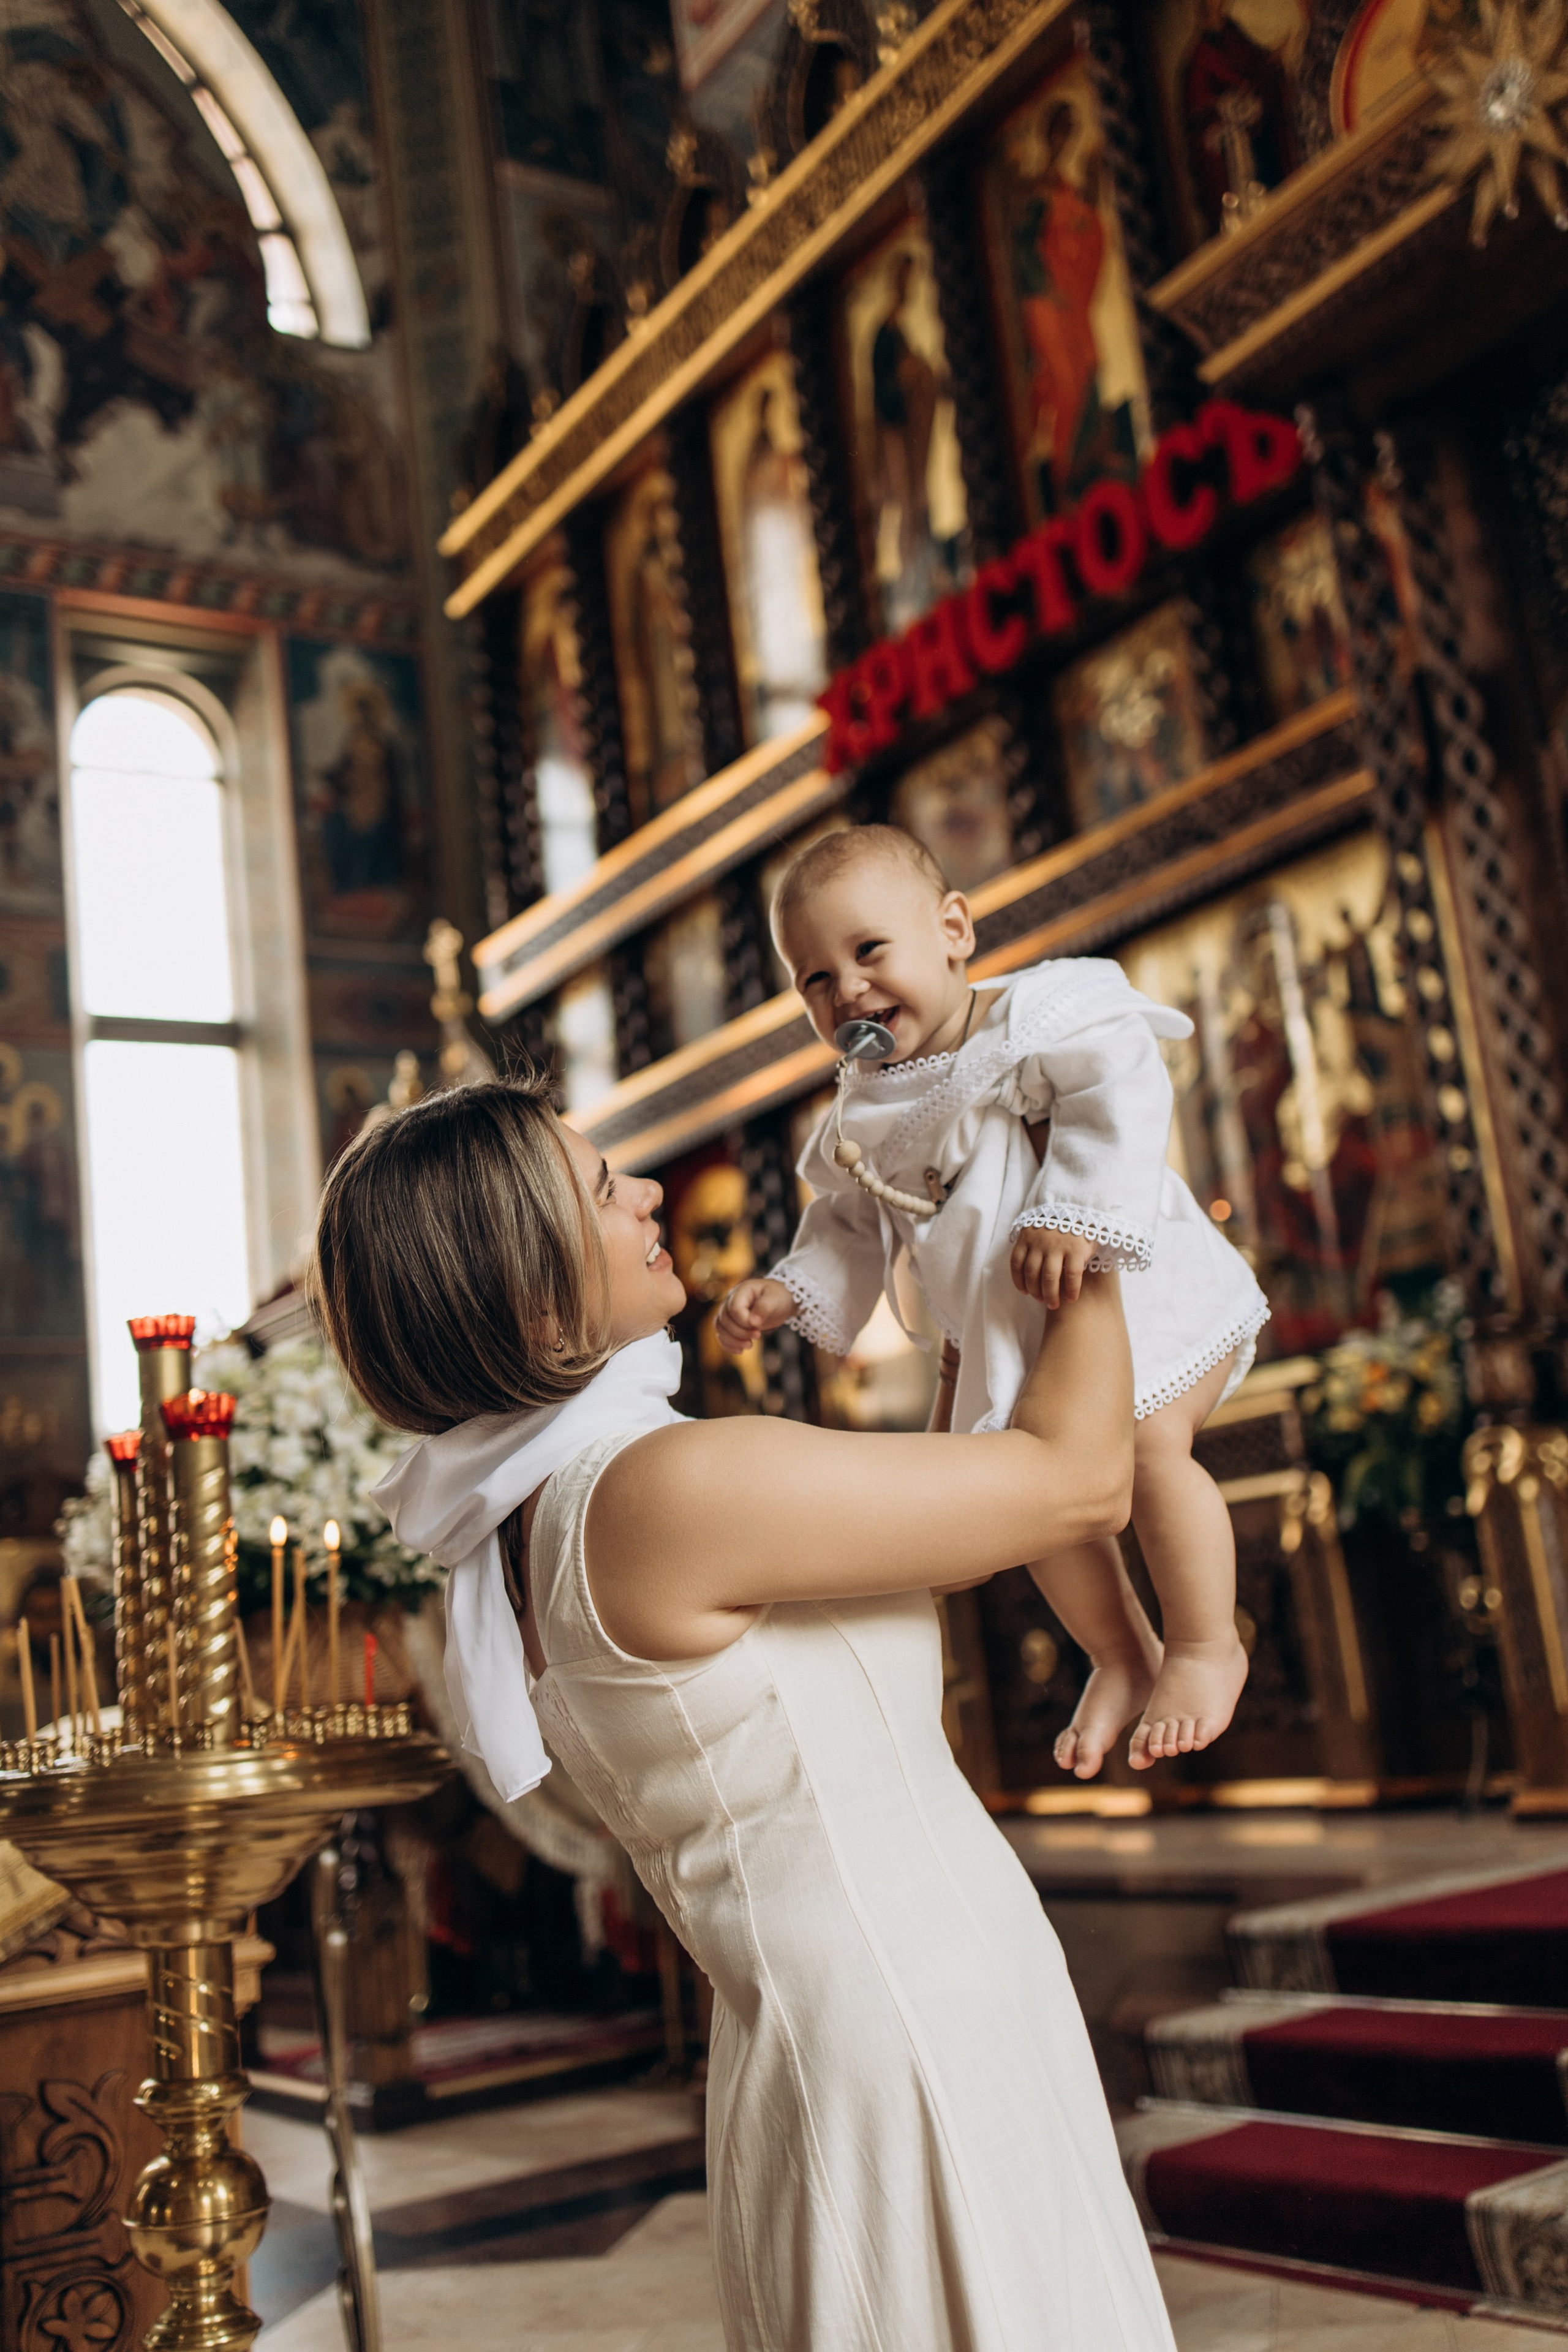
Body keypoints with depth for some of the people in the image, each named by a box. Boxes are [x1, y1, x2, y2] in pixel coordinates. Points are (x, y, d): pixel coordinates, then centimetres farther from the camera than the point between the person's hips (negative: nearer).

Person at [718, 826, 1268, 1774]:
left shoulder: (1035, 1019, -15)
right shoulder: (867, 1113, 5)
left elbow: (1121, 1083, -28)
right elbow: (854, 1224, 15)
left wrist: (1076, 1213, -36)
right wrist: (790, 1289, 0)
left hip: (1137, 1289, -7)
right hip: (1018, 1338, 7)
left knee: (1146, 1444, -22)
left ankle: (1206, 1646, 0)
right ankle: (1121, 1657, 27)